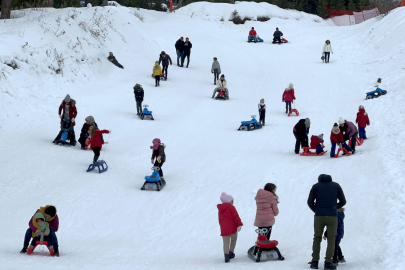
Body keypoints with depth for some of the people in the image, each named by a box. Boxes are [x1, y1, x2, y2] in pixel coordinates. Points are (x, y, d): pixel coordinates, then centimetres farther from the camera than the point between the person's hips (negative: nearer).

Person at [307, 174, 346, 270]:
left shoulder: (315, 186, 12)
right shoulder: (336, 185, 13)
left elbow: (310, 202, 5)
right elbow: (343, 201, 12)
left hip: (319, 216, 1)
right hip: (332, 216, -1)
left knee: (317, 238, 12)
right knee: (331, 239, 6)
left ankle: (315, 262, 5)